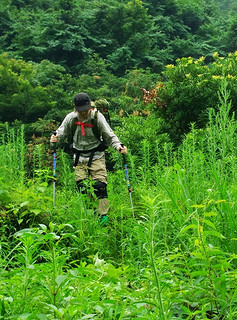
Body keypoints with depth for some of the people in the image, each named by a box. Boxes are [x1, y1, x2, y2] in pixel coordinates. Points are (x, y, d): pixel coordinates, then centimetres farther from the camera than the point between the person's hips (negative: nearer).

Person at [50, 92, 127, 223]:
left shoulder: (97, 117, -10)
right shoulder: (71, 118, -5)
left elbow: (109, 136, -5)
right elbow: (62, 132, 8)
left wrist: (119, 146, -23)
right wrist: (56, 138, -15)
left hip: (96, 156, -2)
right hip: (79, 157, 2)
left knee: (100, 185, -11)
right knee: (81, 187, -2)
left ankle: (104, 214, -5)